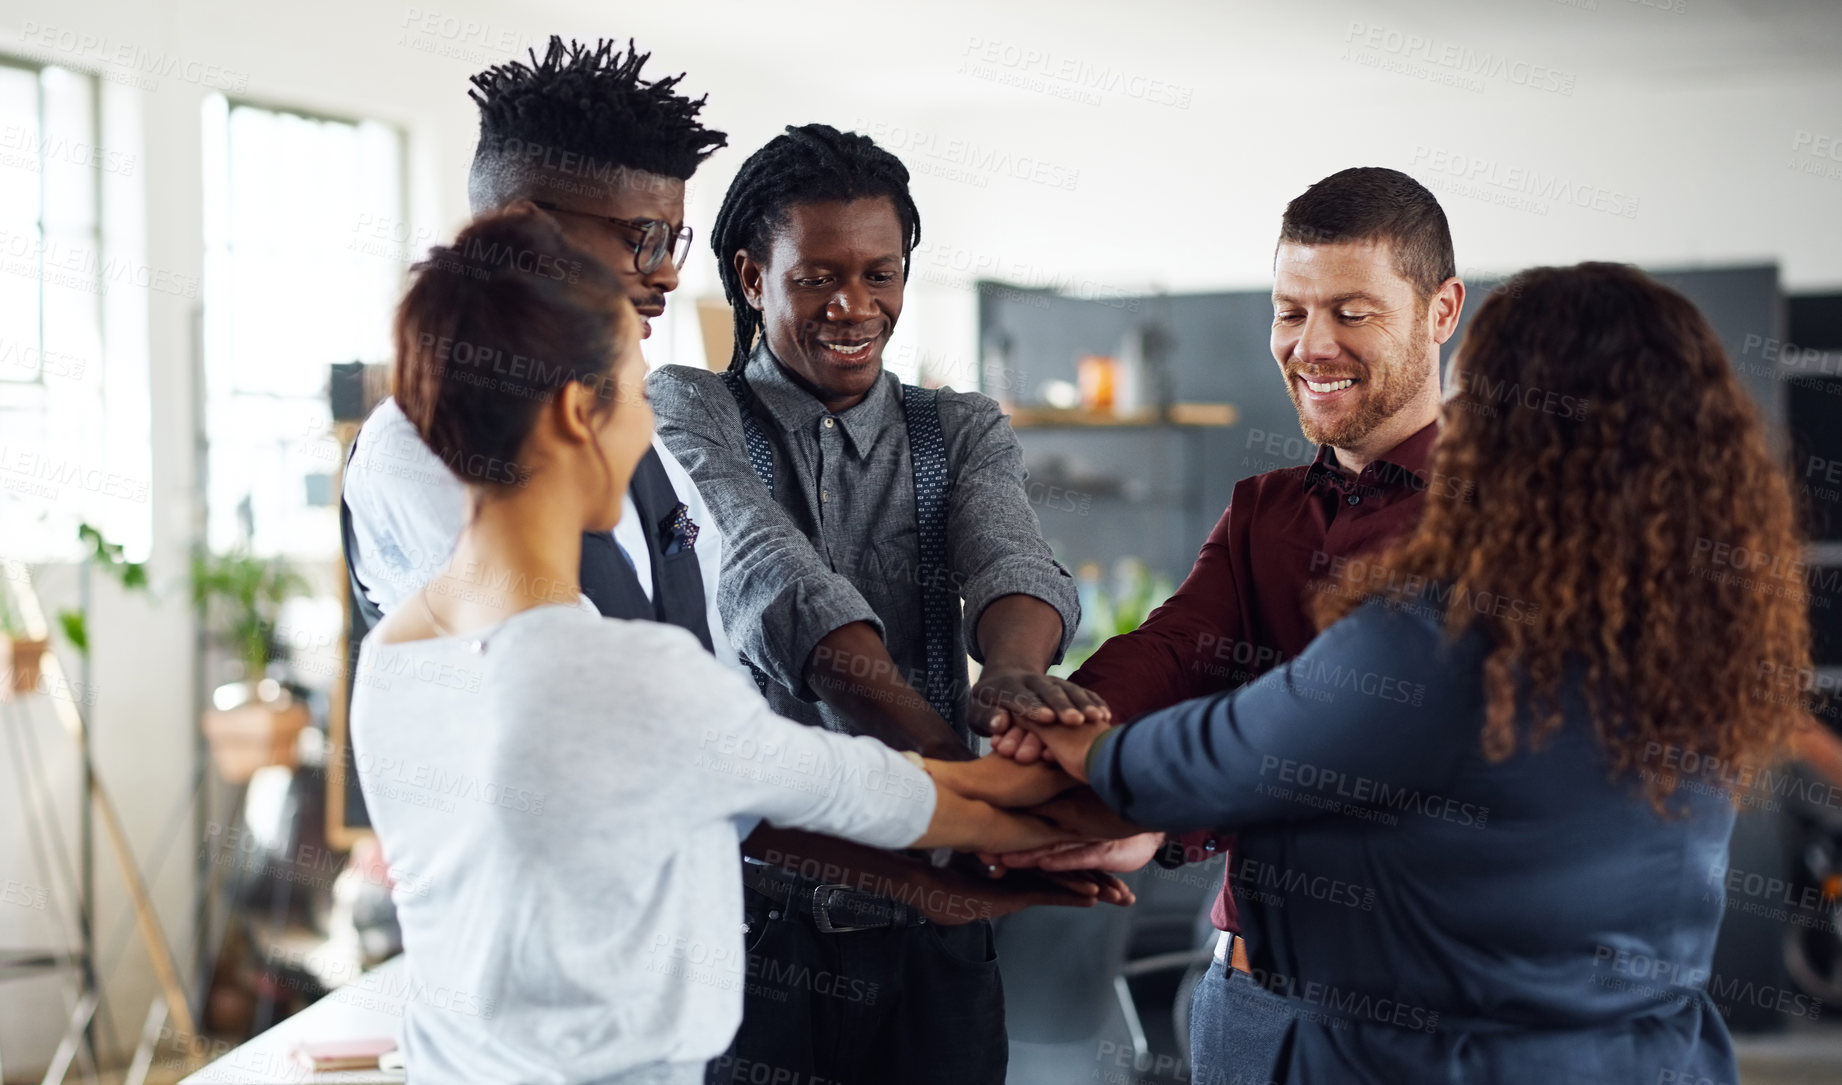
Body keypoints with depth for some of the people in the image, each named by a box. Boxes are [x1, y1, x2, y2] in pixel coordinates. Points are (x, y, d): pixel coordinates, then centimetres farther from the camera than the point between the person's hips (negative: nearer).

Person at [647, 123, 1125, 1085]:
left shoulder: (962, 434, 9)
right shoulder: (684, 413, -3)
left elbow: (1010, 562, -12)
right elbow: (773, 577, -20)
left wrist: (1013, 670, -38)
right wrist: (946, 755, -36)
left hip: (929, 925, 3)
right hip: (750, 907, -3)